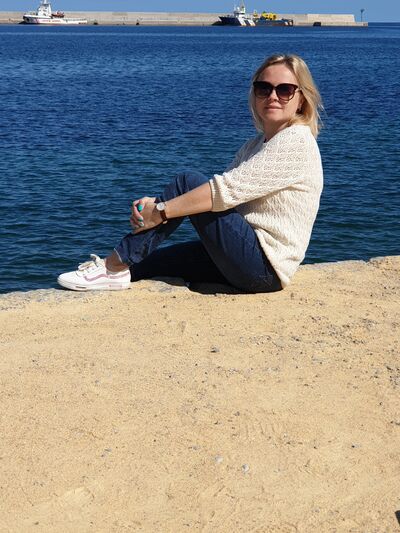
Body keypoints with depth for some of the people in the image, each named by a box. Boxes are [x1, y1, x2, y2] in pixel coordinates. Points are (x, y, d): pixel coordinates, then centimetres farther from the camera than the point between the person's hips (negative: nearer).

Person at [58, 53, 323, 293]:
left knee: (188, 182, -15)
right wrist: (158, 203, -10)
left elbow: (227, 189, -22)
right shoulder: (256, 145, 17)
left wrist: (160, 212, -18)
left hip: (266, 268, -9)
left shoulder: (296, 142, -13)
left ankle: (115, 267, -10)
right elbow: (220, 193, 7)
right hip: (249, 260, 9)